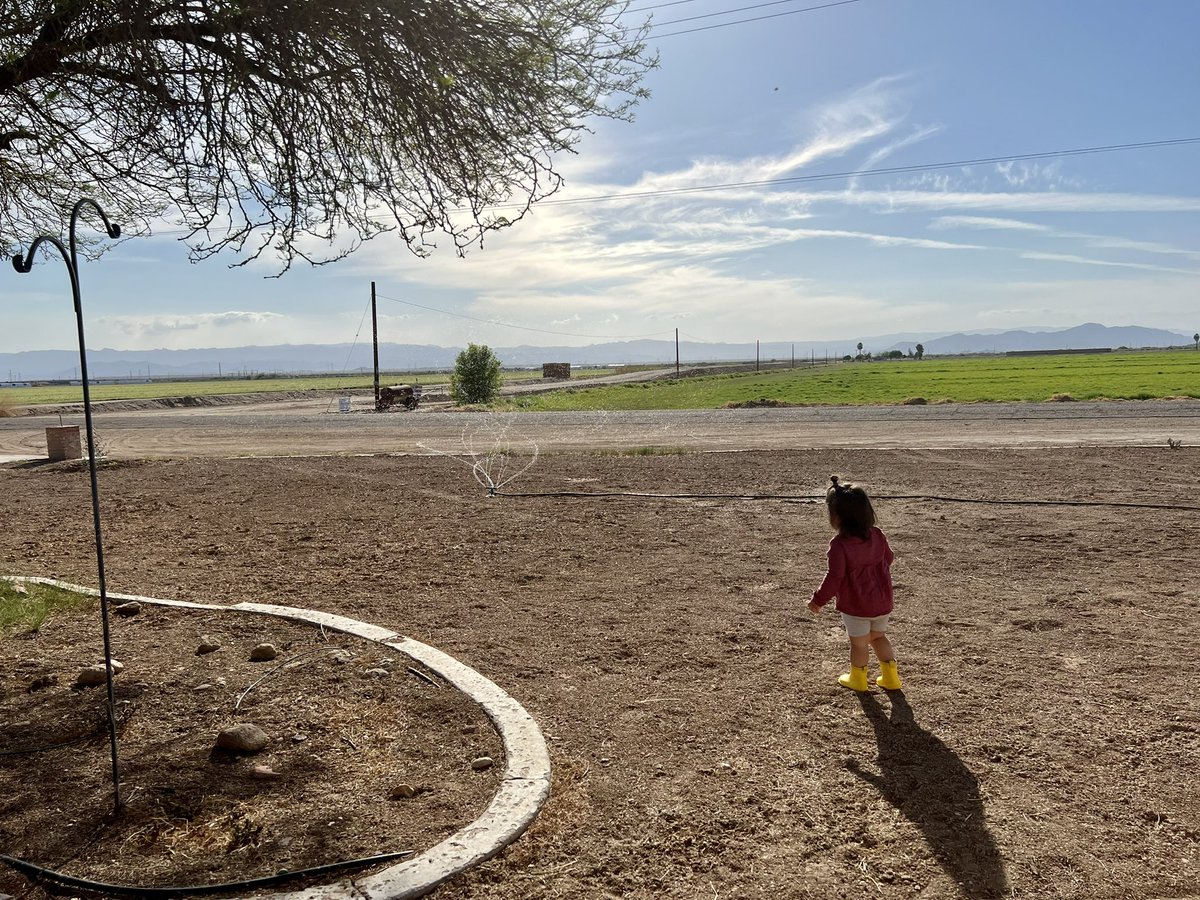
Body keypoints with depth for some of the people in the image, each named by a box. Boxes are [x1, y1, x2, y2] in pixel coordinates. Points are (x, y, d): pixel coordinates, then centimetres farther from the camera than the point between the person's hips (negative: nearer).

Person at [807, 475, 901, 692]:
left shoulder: (839, 545, -24)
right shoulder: (877, 536, -4)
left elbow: (835, 576, -23)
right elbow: (888, 558, 12)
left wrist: (818, 599, -11)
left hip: (855, 606, -6)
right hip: (882, 602, 6)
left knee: (859, 643, 12)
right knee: (879, 636, 24)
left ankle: (858, 679, 29)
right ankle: (890, 677, 30)